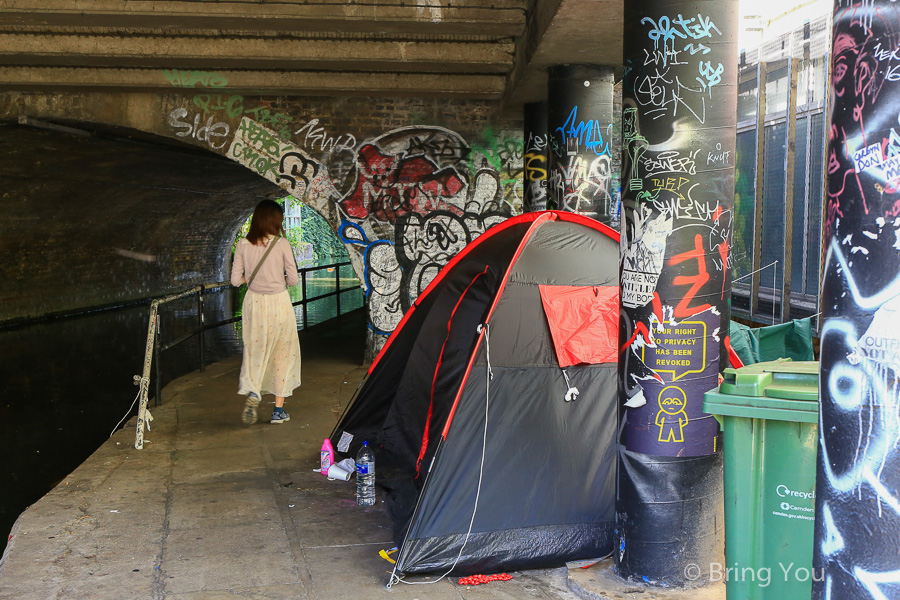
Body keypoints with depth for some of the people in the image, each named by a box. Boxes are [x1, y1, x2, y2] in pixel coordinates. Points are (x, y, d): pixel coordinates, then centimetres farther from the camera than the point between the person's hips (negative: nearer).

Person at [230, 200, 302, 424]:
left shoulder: (243, 245, -3)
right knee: (282, 353, 10)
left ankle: (252, 392, -10)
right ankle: (279, 410, 12)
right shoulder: (282, 244, -10)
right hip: (279, 303, -2)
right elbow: (293, 279, -7)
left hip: (254, 303, 2)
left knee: (254, 350, 16)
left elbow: (236, 280, -2)